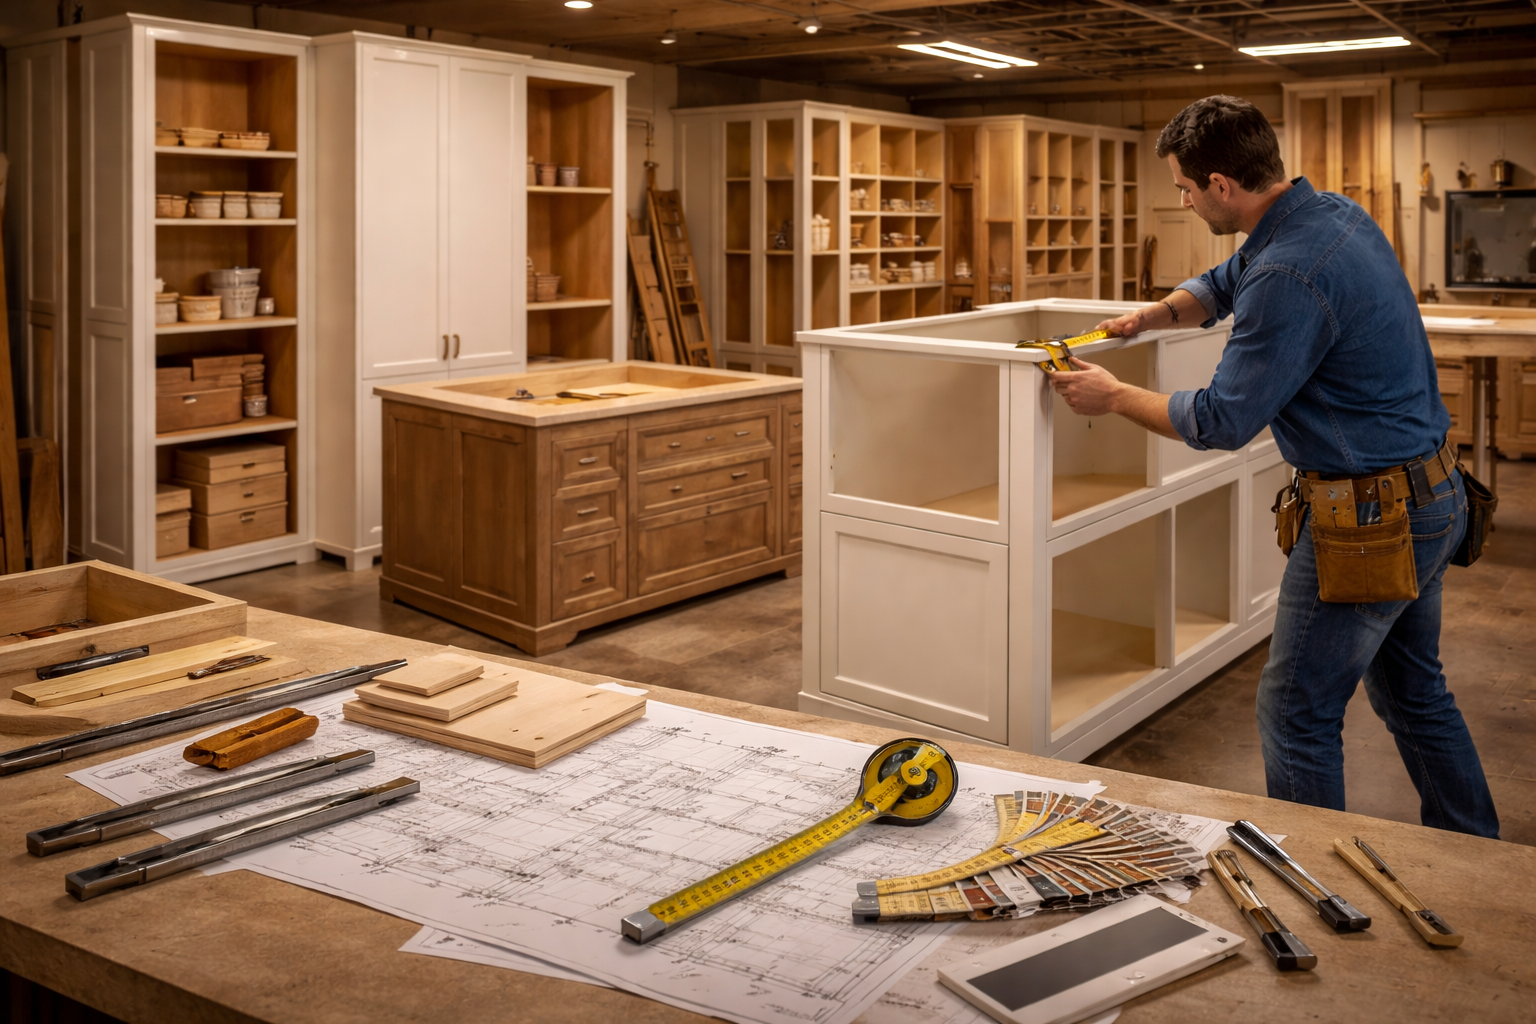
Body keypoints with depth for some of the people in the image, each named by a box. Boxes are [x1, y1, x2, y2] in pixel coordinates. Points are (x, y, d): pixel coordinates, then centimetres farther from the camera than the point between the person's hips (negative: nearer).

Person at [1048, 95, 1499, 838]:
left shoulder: (1290, 273, -25)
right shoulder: (1336, 214, 6)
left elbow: (1223, 422, -18)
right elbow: (1224, 285, 24)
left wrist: (1114, 398, -5)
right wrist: (1153, 314, 7)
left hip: (1372, 521, -10)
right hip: (1433, 497, 10)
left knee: (1297, 713, 3)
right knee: (1413, 691, 23)